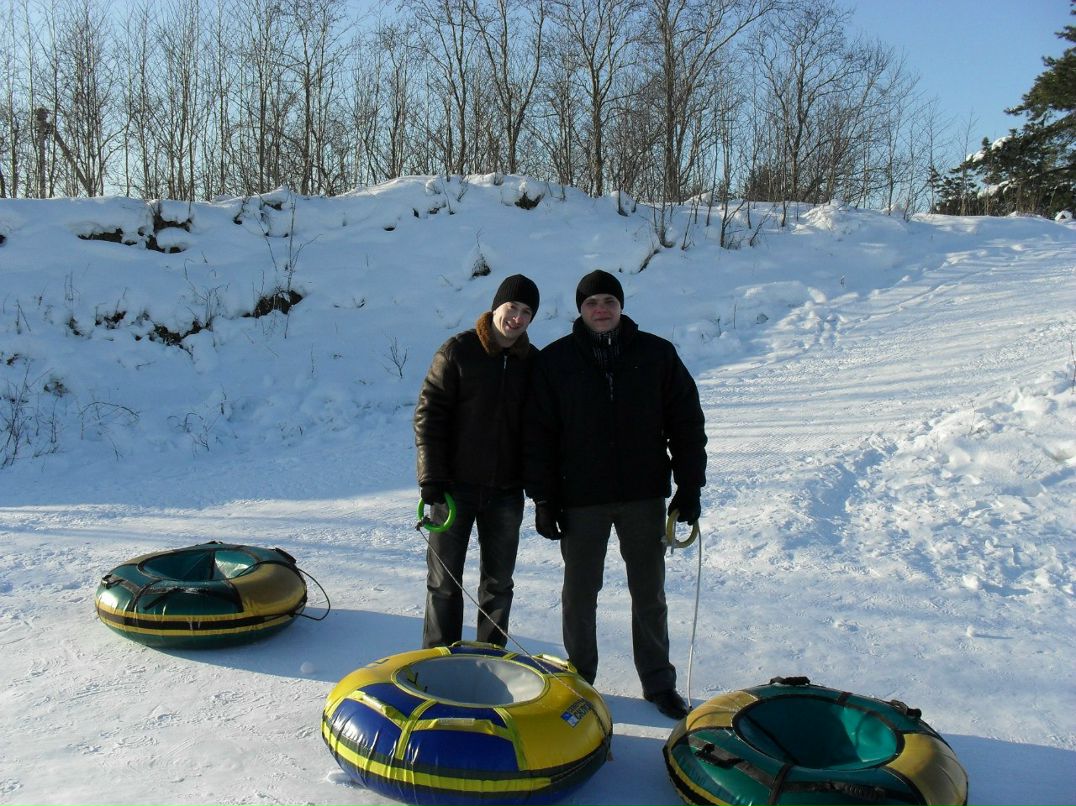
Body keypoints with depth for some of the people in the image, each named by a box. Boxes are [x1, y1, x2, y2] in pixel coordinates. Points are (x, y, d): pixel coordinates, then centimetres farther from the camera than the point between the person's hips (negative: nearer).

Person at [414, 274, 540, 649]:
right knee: (444, 581, 4)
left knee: (499, 583, 11)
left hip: (506, 491, 3)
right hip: (455, 487, -3)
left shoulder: (534, 363, 5)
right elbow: (428, 414, -7)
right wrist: (431, 476, -13)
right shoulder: (458, 350, -4)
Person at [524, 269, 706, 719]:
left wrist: (690, 487, 0)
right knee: (579, 595, 9)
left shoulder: (657, 355, 1)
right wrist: (543, 499, -4)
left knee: (649, 594, 11)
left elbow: (687, 423, 5)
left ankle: (659, 683, 25)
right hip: (581, 500, 0)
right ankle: (579, 679, 26)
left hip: (645, 497, 1)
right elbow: (538, 434, 0)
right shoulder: (555, 361, 0)